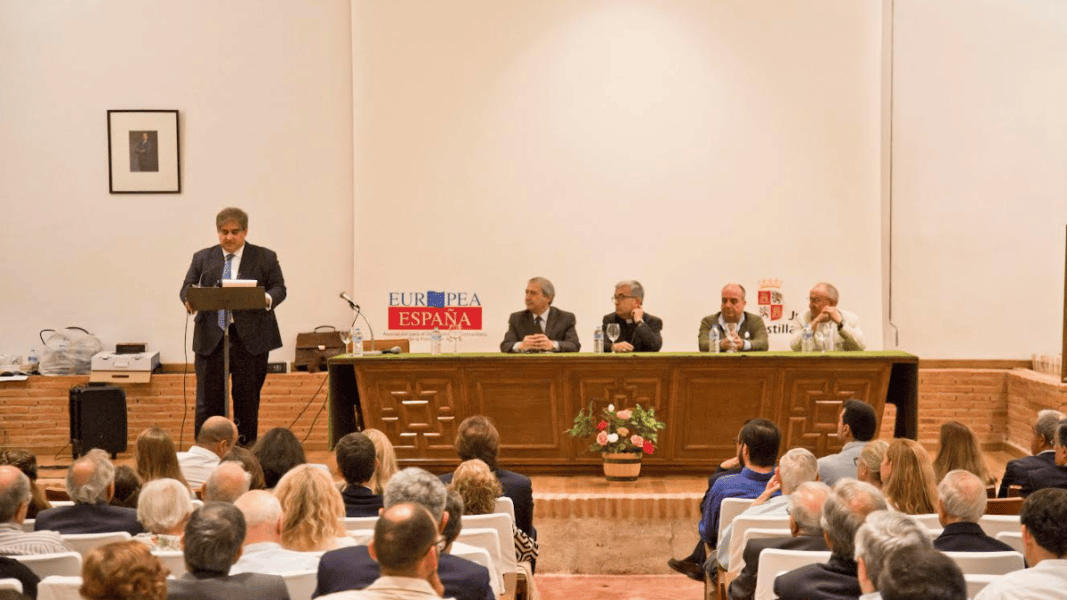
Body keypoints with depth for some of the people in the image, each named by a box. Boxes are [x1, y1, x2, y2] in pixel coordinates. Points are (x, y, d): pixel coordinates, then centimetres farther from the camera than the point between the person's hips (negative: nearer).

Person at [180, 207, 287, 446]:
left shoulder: (265, 257, 7)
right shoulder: (202, 258, 13)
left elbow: (279, 288, 2)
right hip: (211, 337, 1)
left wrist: (268, 299, -20)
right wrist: (189, 300, -15)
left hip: (250, 337, -1)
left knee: (247, 398, 5)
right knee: (208, 399, -1)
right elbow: (187, 287, 9)